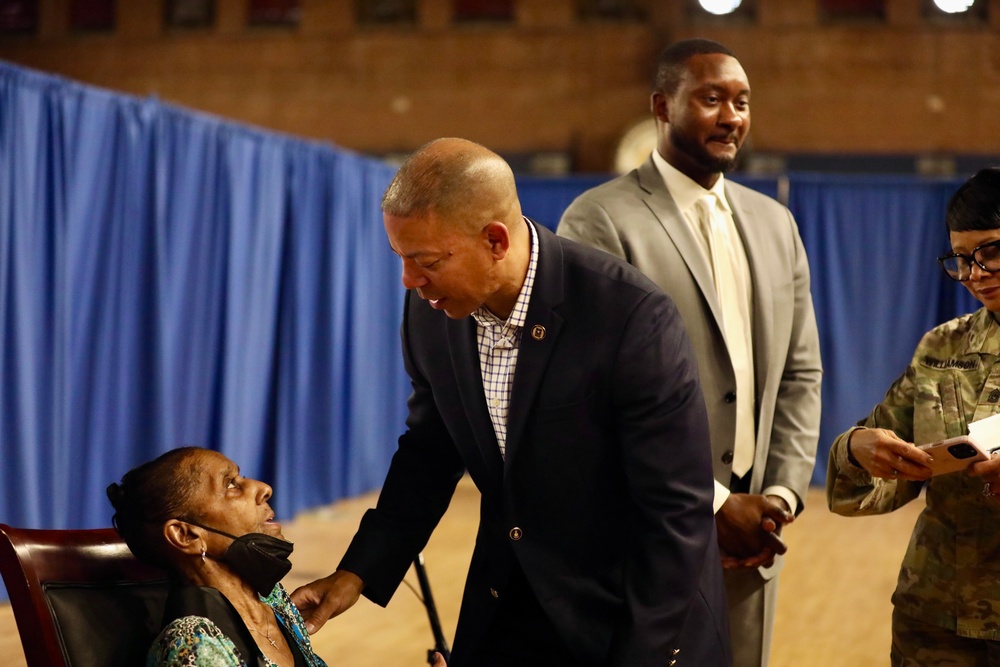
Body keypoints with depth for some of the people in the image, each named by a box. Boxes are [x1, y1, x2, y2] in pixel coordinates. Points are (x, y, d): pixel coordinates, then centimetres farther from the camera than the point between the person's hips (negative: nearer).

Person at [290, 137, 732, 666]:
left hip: (643, 624, -4)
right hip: (506, 607, 5)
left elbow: (678, 510, -22)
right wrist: (359, 573, -2)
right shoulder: (431, 311, -9)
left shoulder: (632, 316, -26)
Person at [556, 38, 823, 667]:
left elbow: (800, 373, 14)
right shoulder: (600, 220, -8)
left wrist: (782, 494, 0)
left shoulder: (774, 223, 13)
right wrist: (713, 506, -13)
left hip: (751, 544, 6)